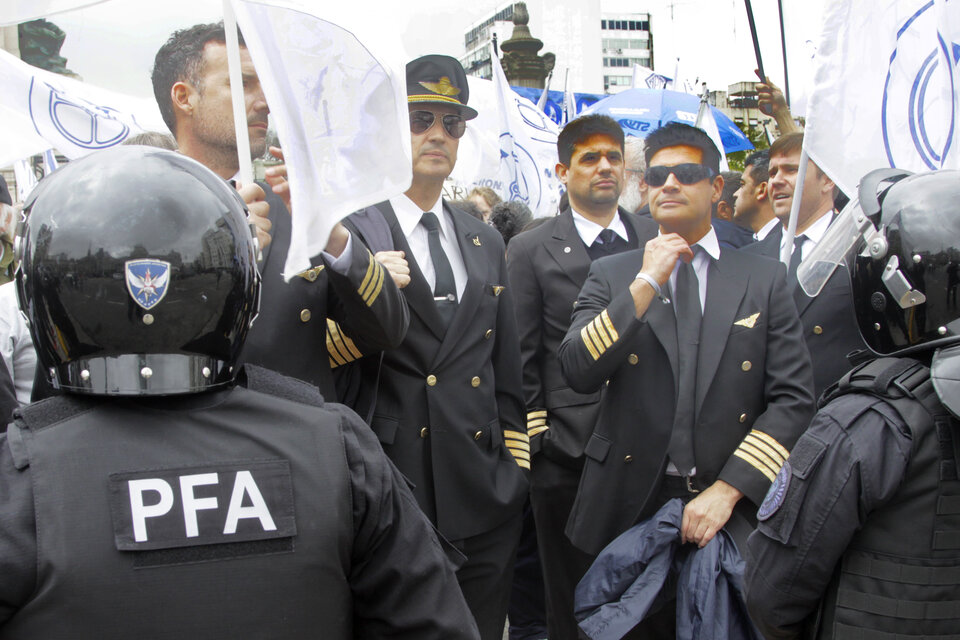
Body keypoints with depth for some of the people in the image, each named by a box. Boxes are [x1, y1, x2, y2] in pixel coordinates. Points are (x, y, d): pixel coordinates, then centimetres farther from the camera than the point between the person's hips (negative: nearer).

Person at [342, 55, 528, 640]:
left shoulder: (487, 241, 14)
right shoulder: (353, 232, -4)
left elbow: (506, 366, 15)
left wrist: (515, 464, 12)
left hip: (484, 496, 5)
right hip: (392, 491, -5)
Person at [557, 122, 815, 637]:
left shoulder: (764, 281, 4)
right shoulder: (610, 276, 5)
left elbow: (793, 398, -2)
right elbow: (577, 372, -9)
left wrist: (728, 490, -12)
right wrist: (645, 284, -15)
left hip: (732, 507, 0)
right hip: (630, 505, 0)